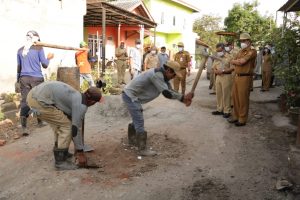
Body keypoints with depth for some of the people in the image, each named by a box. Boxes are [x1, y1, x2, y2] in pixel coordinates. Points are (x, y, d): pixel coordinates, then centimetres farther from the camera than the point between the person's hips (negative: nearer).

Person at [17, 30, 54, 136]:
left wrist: (18, 79, 23)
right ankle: (40, 122, 26)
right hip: (37, 78, -3)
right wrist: (49, 58, 18)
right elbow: (45, 65, -1)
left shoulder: (20, 50, 11)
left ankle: (24, 127, -12)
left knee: (24, 101, -2)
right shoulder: (39, 48, -2)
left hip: (24, 78, 3)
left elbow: (19, 67, 14)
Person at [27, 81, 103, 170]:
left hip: (34, 95, 10)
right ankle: (61, 161, 6)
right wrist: (80, 153, 4)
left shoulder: (76, 96, 23)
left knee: (59, 123, 24)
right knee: (66, 126, 0)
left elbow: (73, 123, 30)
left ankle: (60, 153, 34)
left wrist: (77, 147, 37)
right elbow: (75, 129, -5)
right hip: (40, 101, -10)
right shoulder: (81, 105, -6)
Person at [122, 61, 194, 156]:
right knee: (139, 122, -8)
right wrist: (183, 97, -23)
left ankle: (132, 139, 43)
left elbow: (170, 91, 5)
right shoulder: (157, 74, -25)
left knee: (137, 120, 23)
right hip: (130, 96, -10)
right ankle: (142, 149, -1)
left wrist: (184, 100, -8)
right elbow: (166, 93, -30)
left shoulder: (163, 76, 6)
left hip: (132, 96, 10)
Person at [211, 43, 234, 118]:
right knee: (219, 94, 10)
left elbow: (232, 68, -15)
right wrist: (216, 71, -6)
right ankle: (219, 109, 20)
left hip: (226, 77, -7)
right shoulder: (216, 58, 14)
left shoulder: (228, 57, -8)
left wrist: (223, 71, -19)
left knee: (226, 95, -2)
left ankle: (227, 111, 6)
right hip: (218, 77, 7)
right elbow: (214, 68, 16)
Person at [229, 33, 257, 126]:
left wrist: (236, 61, 1)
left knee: (243, 99, -3)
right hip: (237, 76, 8)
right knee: (235, 97, 11)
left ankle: (242, 119, 6)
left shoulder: (252, 51, -9)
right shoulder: (241, 51, 18)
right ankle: (236, 116, 23)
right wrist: (239, 61, -9)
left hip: (245, 77, -8)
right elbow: (232, 61, 11)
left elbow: (242, 62, -18)